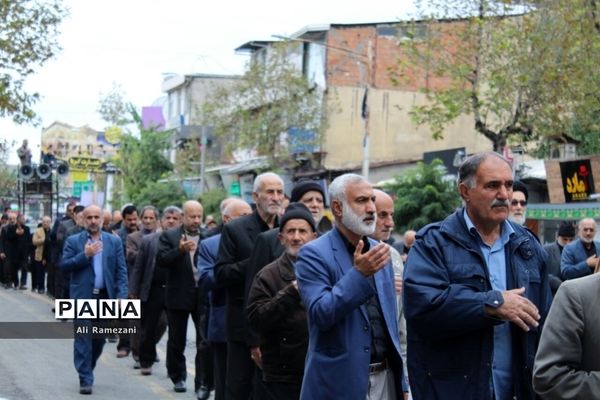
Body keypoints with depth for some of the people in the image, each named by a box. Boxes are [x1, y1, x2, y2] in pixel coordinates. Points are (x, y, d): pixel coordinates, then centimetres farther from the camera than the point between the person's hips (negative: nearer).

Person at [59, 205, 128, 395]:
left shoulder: (114, 241, 7)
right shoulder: (73, 241, 2)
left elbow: (121, 271, 3)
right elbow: (64, 266, -6)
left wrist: (121, 296, -7)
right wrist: (85, 255, -17)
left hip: (106, 297, 2)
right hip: (82, 297, -2)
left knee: (99, 339, 11)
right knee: (83, 339, -4)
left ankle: (87, 371, 30)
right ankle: (85, 379, 0)